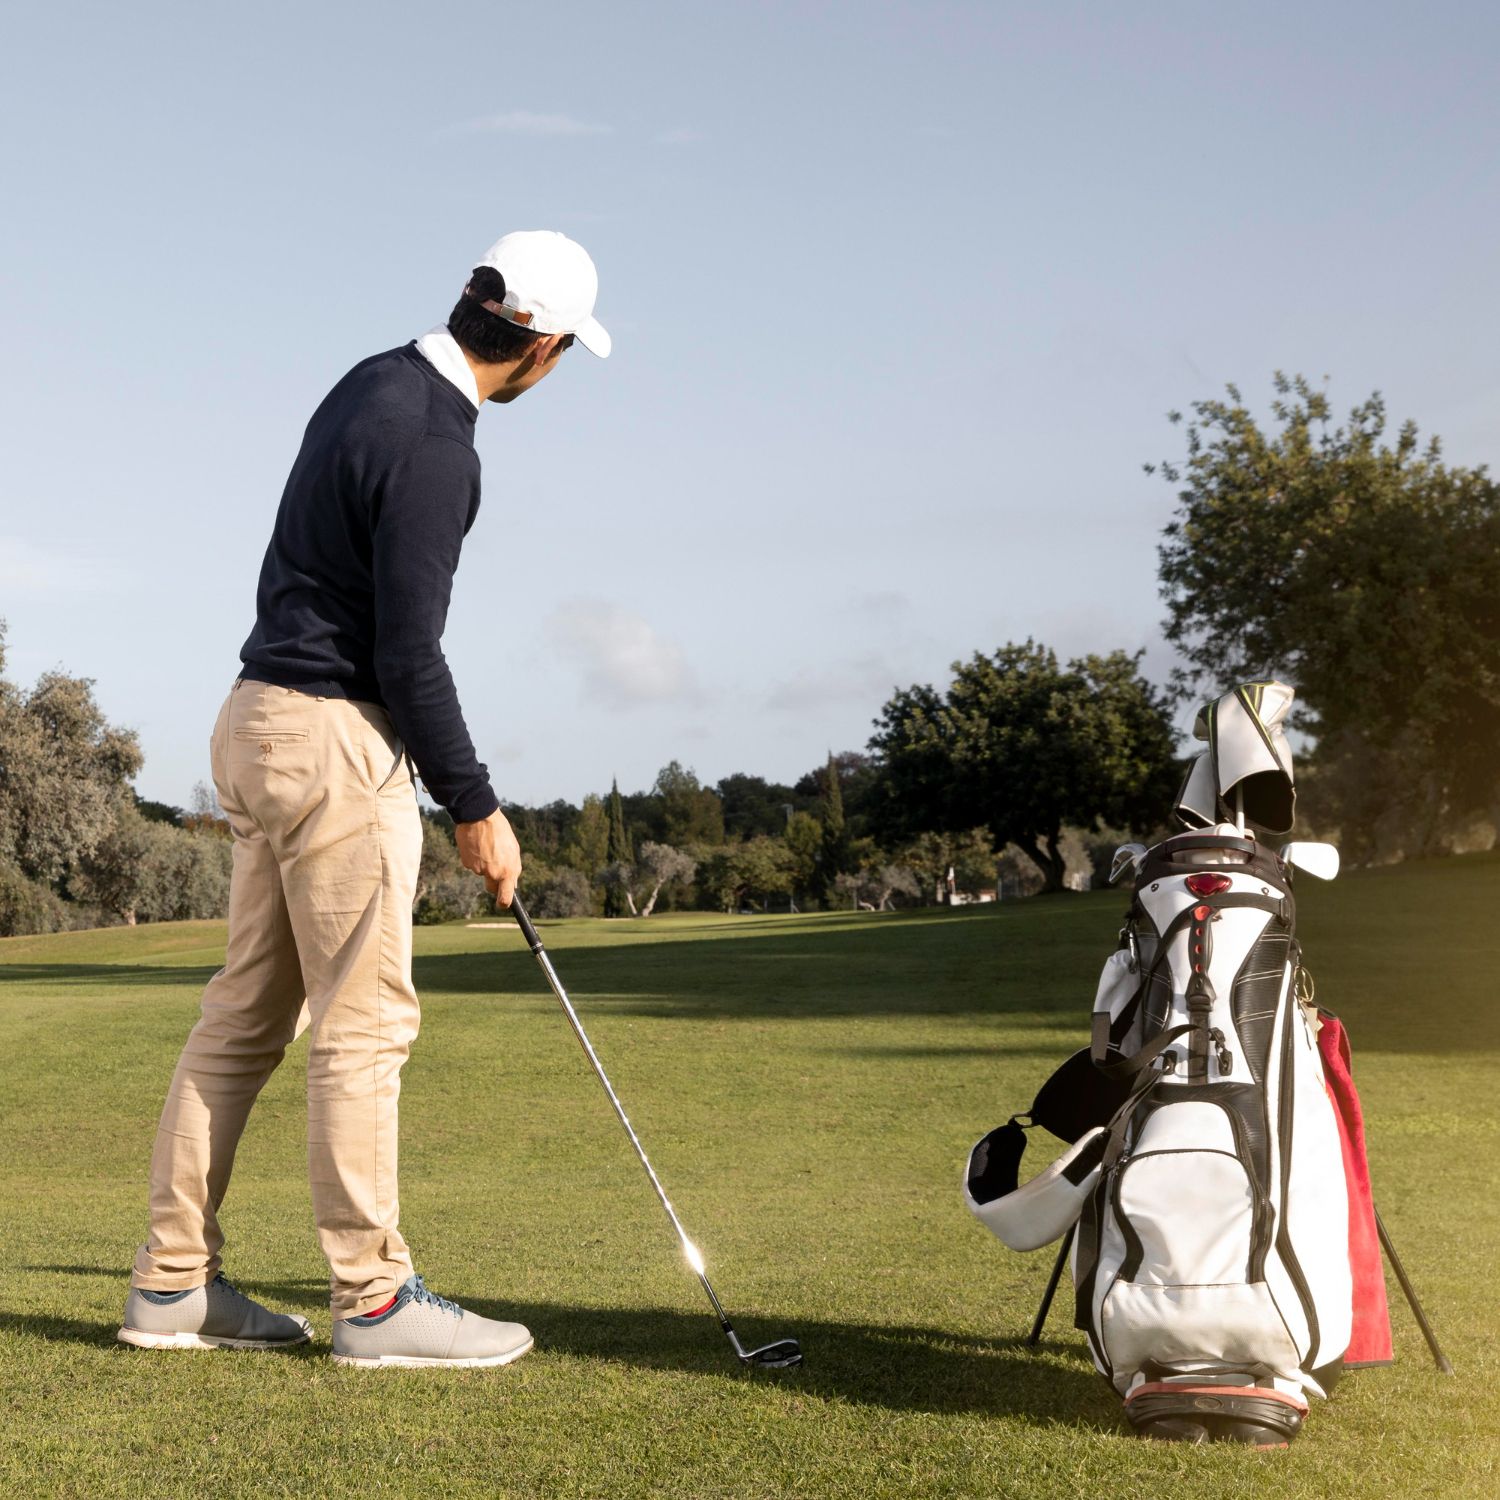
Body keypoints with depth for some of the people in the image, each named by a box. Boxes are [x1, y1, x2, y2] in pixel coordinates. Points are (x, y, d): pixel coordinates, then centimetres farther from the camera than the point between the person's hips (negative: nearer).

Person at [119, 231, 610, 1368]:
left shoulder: (375, 384, 12)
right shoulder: (433, 447, -19)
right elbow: (408, 656, -20)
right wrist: (476, 809, -11)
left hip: (265, 722, 10)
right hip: (334, 736, -10)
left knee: (249, 1012, 12)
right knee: (367, 1019, -3)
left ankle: (176, 1284, 18)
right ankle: (374, 1298, 5)